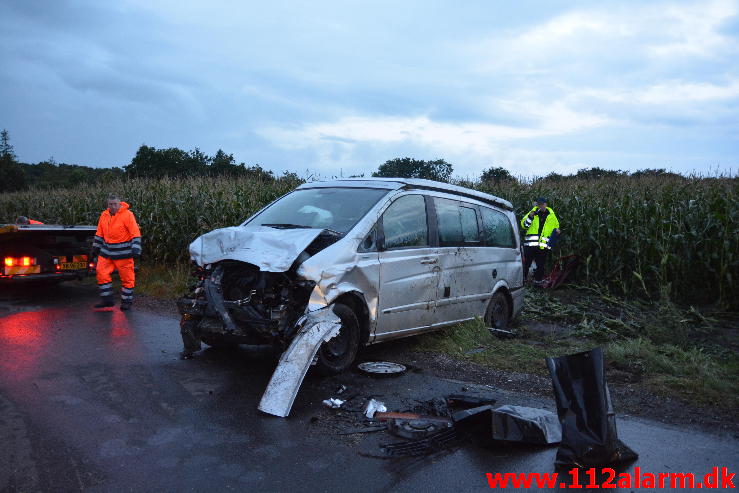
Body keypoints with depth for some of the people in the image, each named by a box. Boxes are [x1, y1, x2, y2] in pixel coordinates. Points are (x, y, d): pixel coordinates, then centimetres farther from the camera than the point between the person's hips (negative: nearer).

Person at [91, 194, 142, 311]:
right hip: (106, 252, 6)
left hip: (123, 253, -5)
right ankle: (107, 300, 13)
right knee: (101, 273, 1)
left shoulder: (127, 215, -10)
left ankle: (126, 302, 14)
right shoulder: (104, 215, 8)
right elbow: (99, 233, 19)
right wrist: (95, 247, 21)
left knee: (127, 278, 1)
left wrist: (136, 249, -19)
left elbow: (135, 233, -13)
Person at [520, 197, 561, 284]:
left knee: (541, 265, 8)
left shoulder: (551, 215, 12)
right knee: (526, 263, 0)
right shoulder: (533, 212, 5)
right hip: (531, 244, -2)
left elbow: (556, 226, 26)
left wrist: (556, 230, 4)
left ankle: (537, 281, 19)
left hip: (544, 245, 2)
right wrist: (530, 216, -15)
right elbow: (524, 225, 1)